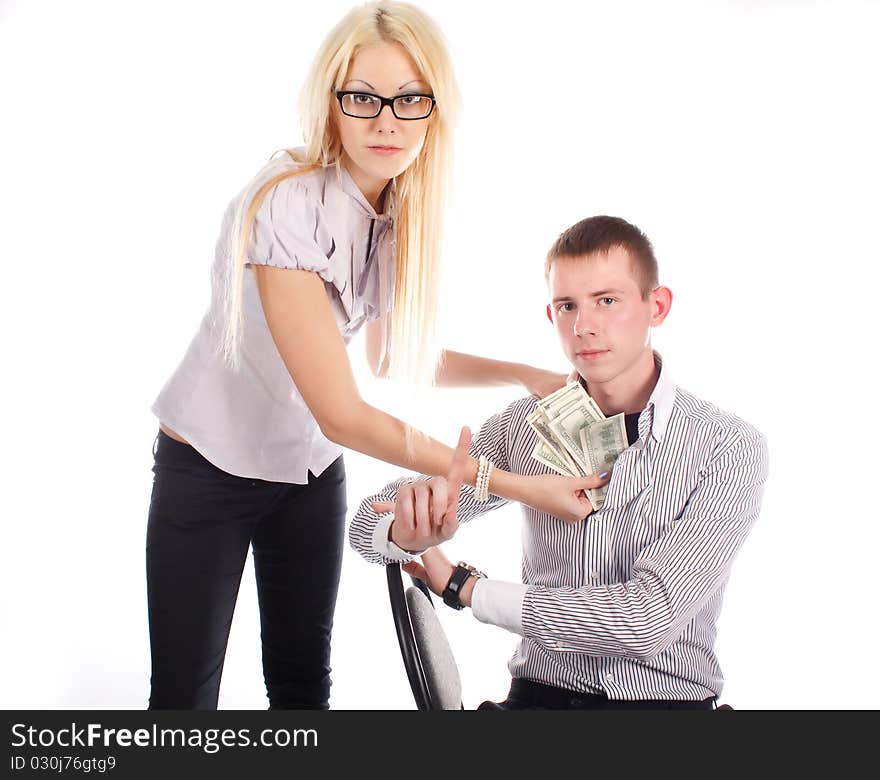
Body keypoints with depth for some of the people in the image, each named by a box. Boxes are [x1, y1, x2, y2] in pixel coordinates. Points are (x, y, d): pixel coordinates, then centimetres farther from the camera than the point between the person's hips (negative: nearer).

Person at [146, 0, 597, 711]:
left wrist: (525, 374, -3)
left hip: (313, 467, 6)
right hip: (212, 466, -6)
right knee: (186, 691, 2)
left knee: (304, 681, 13)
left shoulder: (403, 212, -7)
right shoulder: (286, 207, -29)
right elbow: (342, 414, -30)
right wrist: (519, 485, -29)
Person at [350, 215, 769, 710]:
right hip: (539, 693, 1)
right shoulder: (523, 427, 3)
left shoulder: (731, 451, -7)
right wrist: (410, 531, -20)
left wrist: (464, 587, -8)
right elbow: (370, 524, 5)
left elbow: (648, 619, -16)